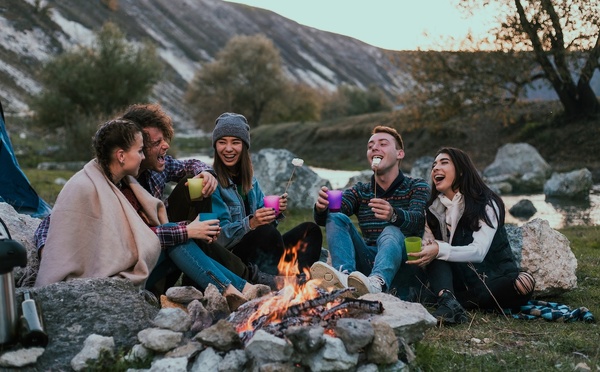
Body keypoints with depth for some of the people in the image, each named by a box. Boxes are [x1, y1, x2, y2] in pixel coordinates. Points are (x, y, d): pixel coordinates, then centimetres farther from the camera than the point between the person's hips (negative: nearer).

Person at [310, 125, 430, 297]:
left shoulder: (417, 187, 6)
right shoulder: (360, 191, 14)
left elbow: (418, 220, -17)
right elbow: (323, 218, -3)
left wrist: (394, 215, -42)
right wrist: (321, 208, -30)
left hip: (401, 261, -3)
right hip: (368, 261, 3)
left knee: (391, 232, -33)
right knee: (336, 218, -15)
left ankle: (377, 283, -65)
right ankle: (344, 277, -44)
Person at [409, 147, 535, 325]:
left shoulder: (486, 203, -8)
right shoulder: (433, 209, 8)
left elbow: (479, 251, -21)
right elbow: (427, 245, -1)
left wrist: (439, 250, -35)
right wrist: (423, 252, -26)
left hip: (492, 278, -3)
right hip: (459, 280, 3)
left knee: (524, 283, -33)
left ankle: (454, 301, -34)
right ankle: (447, 299, -45)